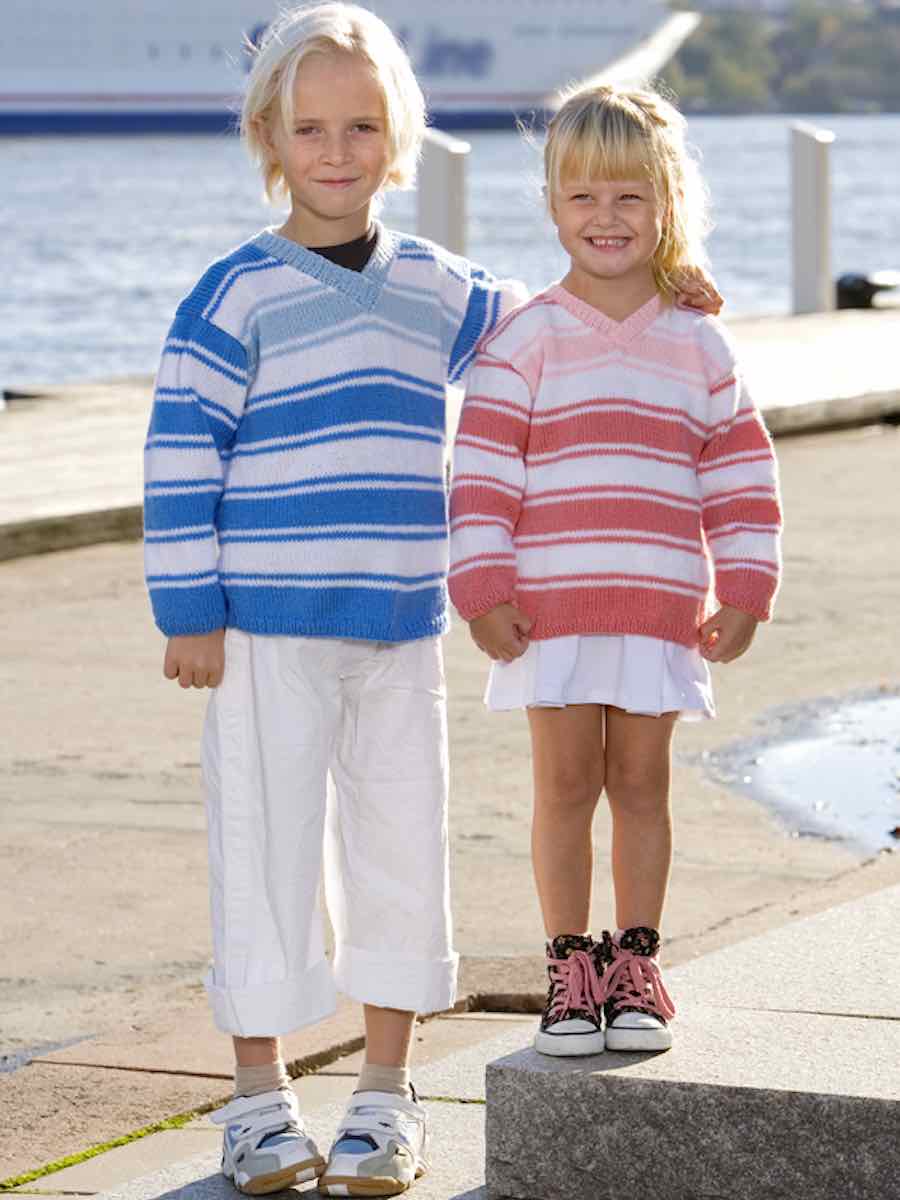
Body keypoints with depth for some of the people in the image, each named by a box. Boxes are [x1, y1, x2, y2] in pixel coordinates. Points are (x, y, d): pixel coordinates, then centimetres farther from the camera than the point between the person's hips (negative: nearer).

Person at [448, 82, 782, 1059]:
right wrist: (482, 592, -8)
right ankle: (571, 969, 11)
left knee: (640, 782, 8)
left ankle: (634, 965, 17)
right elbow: (481, 473, -3)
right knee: (565, 784, 2)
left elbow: (740, 475, 9)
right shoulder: (525, 340, -1)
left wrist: (743, 593, 3)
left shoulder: (697, 345, 7)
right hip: (550, 606, -2)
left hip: (662, 608, 2)